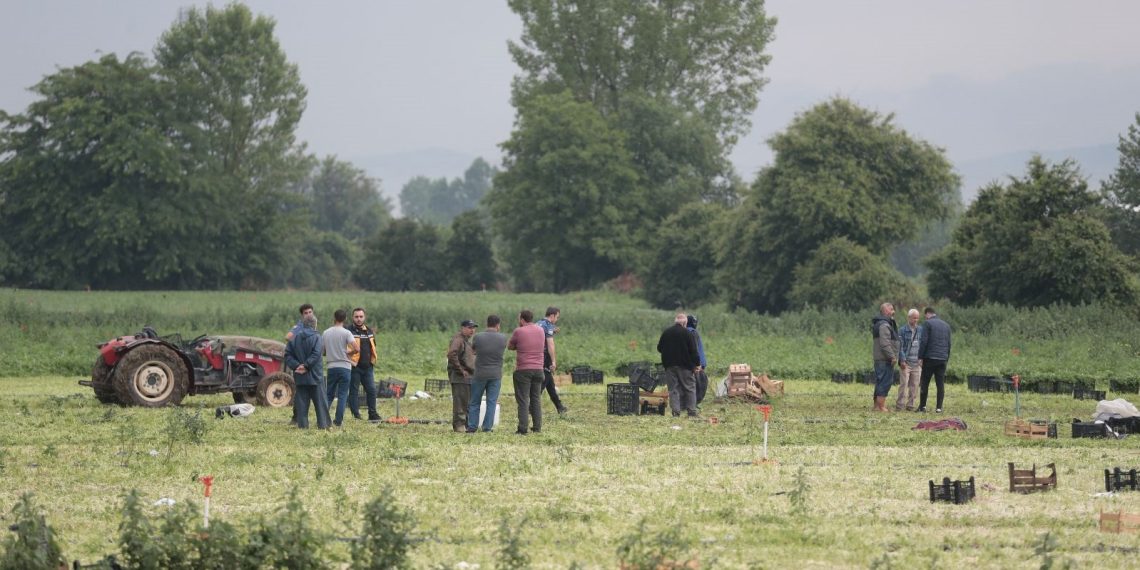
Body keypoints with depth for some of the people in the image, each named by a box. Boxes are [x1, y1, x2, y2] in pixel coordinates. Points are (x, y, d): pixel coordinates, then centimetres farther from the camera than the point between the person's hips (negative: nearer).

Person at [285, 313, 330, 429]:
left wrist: (296, 366, -9)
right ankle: (323, 424, 3)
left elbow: (288, 355, -1)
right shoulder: (316, 337, -8)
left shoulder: (294, 338, 6)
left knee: (301, 401, 6)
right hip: (315, 376, -3)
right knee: (320, 401, 4)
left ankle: (302, 424, 2)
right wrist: (306, 366, -15)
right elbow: (316, 354, -19)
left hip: (300, 376, 3)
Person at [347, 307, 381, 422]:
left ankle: (373, 414, 14)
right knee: (354, 391, -1)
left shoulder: (369, 332, 13)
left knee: (371, 390, 4)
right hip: (354, 367, -5)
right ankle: (356, 415, 3)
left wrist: (372, 362, 18)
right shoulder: (349, 332, -6)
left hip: (367, 367, 5)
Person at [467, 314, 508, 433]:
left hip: (480, 374, 0)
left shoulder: (478, 337, -8)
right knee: (491, 402, 5)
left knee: (474, 402, 10)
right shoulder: (502, 338, -6)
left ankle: (472, 427, 8)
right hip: (496, 374, 0)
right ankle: (487, 427, 1)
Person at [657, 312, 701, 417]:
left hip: (669, 365, 3)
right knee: (689, 387, 4)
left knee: (673, 388, 5)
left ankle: (675, 411, -2)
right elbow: (693, 351, -9)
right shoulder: (687, 333, -8)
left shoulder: (666, 332, 4)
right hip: (685, 365, -3)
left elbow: (659, 348, 12)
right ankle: (691, 411, -1)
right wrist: (697, 364, -1)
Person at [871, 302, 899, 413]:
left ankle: (877, 406, 20)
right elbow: (885, 343, -23)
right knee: (885, 382, -9)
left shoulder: (886, 324, 20)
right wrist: (892, 356, -20)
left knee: (880, 382, 15)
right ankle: (881, 406, -10)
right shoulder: (884, 325, -15)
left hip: (879, 359, 11)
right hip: (885, 359, -11)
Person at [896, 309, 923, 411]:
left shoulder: (921, 330, 11)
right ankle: (900, 406, -10)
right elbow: (900, 346, -4)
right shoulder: (902, 330, -1)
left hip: (917, 363, 4)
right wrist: (902, 360, -12)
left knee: (914, 385, 3)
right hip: (906, 362, -4)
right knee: (904, 384, -10)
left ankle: (910, 405, 9)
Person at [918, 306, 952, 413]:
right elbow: (949, 344, 17)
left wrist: (920, 357, -7)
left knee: (925, 383, 3)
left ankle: (922, 406, 4)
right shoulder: (946, 325, 15)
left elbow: (924, 341, -10)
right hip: (942, 359, 5)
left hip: (930, 358, -5)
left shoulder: (927, 323, -3)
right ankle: (939, 407, 0)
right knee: (941, 383, 3)